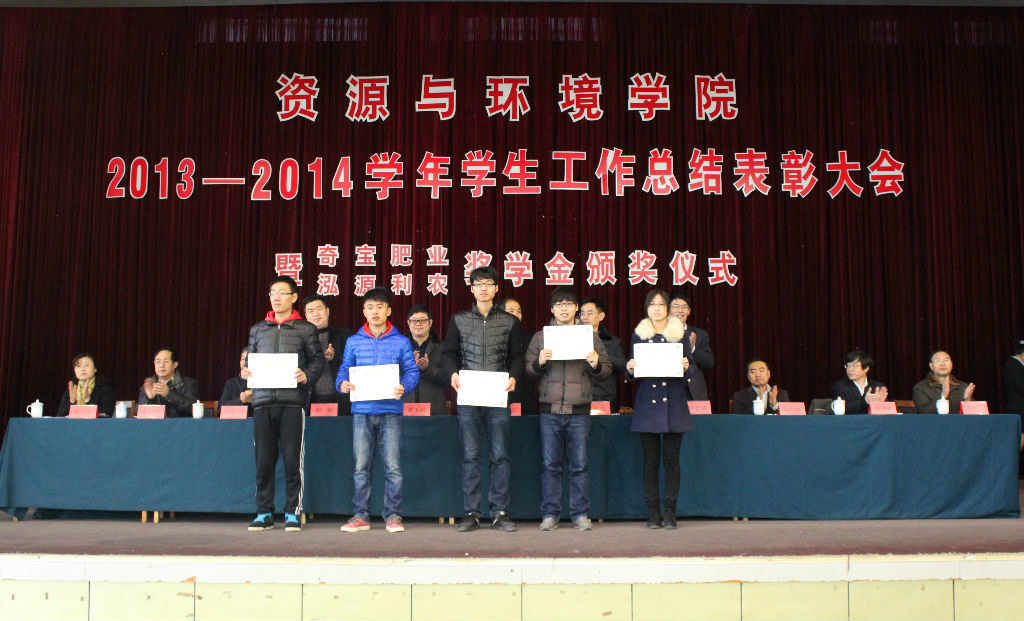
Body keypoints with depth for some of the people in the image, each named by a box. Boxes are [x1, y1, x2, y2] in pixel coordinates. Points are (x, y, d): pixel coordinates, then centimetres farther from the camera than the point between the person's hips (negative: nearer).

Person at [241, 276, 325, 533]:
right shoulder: (258, 329, 19)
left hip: (293, 400, -3)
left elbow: (318, 360, 4)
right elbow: (250, 360, 22)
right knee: (263, 460, 3)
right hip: (263, 400, 3)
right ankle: (264, 513, 12)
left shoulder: (305, 329, 8)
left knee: (292, 459, -3)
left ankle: (293, 513, 6)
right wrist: (245, 372, 1)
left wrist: (306, 376, -14)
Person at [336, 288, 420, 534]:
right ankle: (361, 515, 11)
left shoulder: (401, 342, 8)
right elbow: (344, 370, 14)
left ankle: (393, 515, 6)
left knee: (393, 466, -3)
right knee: (361, 466, 2)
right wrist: (343, 383, -7)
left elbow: (412, 371, 5)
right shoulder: (354, 342, 13)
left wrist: (404, 387, -14)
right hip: (362, 411, 1)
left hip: (390, 411, -1)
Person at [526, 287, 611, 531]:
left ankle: (580, 515, 11)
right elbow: (527, 369, 7)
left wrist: (596, 366, -12)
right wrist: (539, 363, -13)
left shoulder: (590, 336, 10)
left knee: (579, 465, 2)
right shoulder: (540, 337, 11)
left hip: (579, 411, 0)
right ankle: (550, 515, 11)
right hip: (550, 410, 0)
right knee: (551, 465, 3)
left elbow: (606, 369, 9)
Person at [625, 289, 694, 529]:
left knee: (671, 458, -1)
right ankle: (653, 512, 7)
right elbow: (632, 367, 12)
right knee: (650, 458, 1)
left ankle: (669, 512, 7)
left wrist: (686, 366, -13)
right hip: (647, 401, 1)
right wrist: (630, 368, -10)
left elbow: (688, 364, 9)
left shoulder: (680, 333, 8)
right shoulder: (638, 334, 11)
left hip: (674, 401, 0)